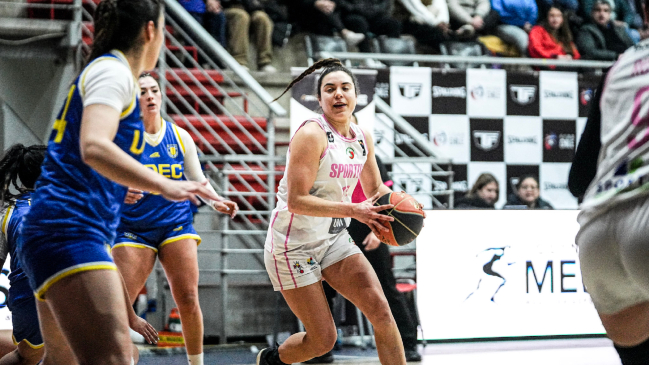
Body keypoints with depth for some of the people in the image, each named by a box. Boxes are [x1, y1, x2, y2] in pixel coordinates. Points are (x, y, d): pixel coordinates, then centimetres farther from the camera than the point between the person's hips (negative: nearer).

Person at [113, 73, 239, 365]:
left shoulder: (180, 136, 8)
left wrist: (216, 201, -9)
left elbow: (197, 180, 11)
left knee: (188, 301, -6)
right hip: (133, 228, -2)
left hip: (176, 223, 2)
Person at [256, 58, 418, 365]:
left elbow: (376, 190, 18)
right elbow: (296, 201, -25)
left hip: (334, 240, 7)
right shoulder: (312, 134, -19)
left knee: (381, 310, -11)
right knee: (323, 340, -3)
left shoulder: (363, 139, 4)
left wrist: (395, 205, -5)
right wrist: (353, 210, -29)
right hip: (294, 244, -7)